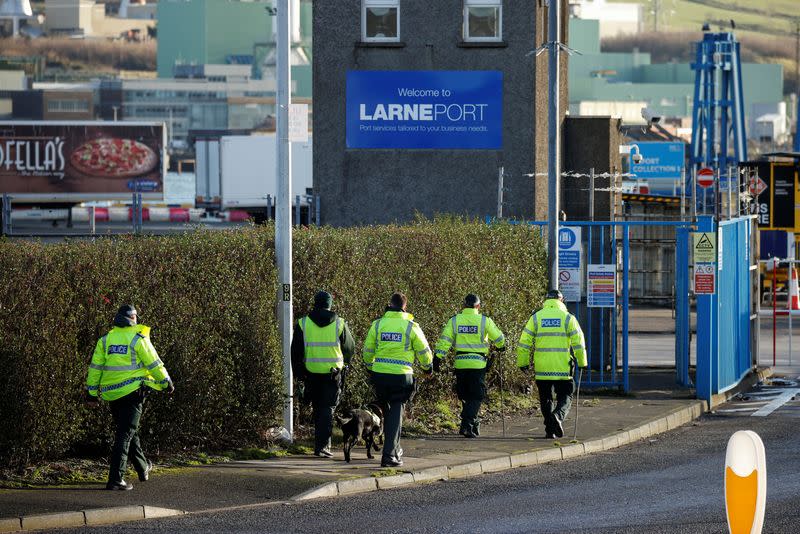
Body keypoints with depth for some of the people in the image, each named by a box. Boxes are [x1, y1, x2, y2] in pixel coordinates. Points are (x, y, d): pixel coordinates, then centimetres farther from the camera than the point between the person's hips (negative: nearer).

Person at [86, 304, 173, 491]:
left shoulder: (105, 340, 5)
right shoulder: (138, 339, -8)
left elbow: (95, 368, 5)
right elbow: (154, 364, -5)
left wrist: (92, 392, 11)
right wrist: (166, 382, 8)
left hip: (112, 393, 5)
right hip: (133, 391, -5)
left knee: (129, 431, 21)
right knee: (126, 433, -5)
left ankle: (143, 468, 37)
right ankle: (115, 478, -14)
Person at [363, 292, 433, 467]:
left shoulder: (377, 324, 2)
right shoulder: (411, 326, -4)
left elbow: (368, 350, 10)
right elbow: (423, 351, 4)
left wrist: (370, 368, 28)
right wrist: (427, 367, 24)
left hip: (380, 374, 3)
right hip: (402, 375, -3)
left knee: (388, 412, 20)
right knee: (396, 413, 1)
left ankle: (394, 449, 29)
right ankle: (389, 455, -6)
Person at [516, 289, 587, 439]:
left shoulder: (536, 318, 4)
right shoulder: (568, 318, 0)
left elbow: (524, 343, 2)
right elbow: (578, 343, -1)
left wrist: (523, 363, 9)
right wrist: (582, 363, 9)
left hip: (542, 369, 1)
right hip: (563, 369, -1)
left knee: (545, 399, 12)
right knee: (565, 397, 8)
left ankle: (550, 430, 11)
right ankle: (558, 415, -21)